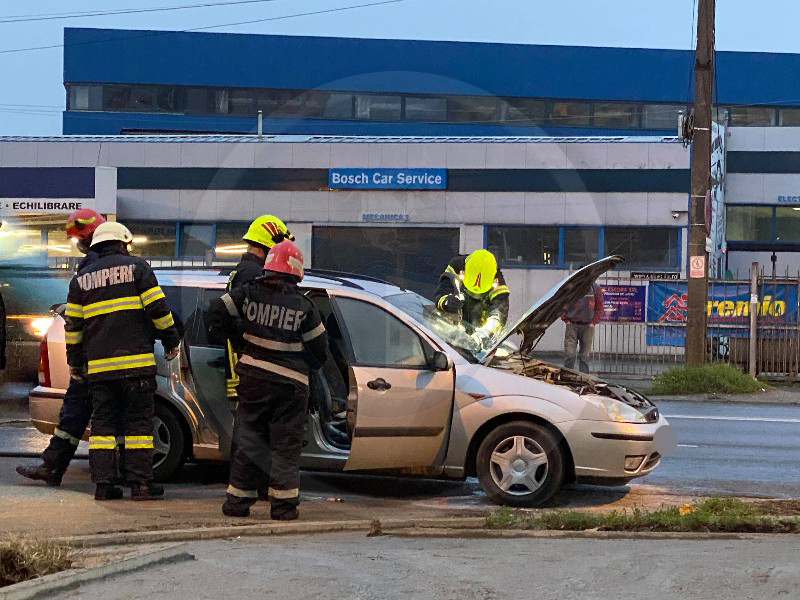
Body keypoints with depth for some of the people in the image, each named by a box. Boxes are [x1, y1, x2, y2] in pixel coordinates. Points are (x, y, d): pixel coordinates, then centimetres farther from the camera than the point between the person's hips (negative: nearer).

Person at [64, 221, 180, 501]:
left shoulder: (81, 279, 14)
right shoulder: (136, 267, 2)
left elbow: (73, 326, 13)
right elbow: (158, 309, -4)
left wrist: (75, 363, 22)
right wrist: (171, 342, 8)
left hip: (99, 364, 4)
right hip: (136, 361, -3)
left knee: (102, 423, 7)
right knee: (139, 422, 0)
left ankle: (103, 483, 3)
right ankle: (140, 483, -2)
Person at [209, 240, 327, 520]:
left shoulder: (249, 294, -2)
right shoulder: (302, 306, -6)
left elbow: (217, 310, 1)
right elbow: (319, 347, 2)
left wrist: (233, 334, 18)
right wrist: (305, 367, 21)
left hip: (253, 379, 2)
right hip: (291, 385, -2)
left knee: (248, 438, 11)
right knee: (286, 444, 5)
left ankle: (237, 501, 12)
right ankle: (283, 504, 2)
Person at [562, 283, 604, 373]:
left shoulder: (596, 288, 3)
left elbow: (599, 307, 5)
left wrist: (593, 322, -3)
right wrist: (566, 320, -2)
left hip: (587, 326, 1)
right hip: (572, 324, -1)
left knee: (585, 355, 6)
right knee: (570, 354, -6)